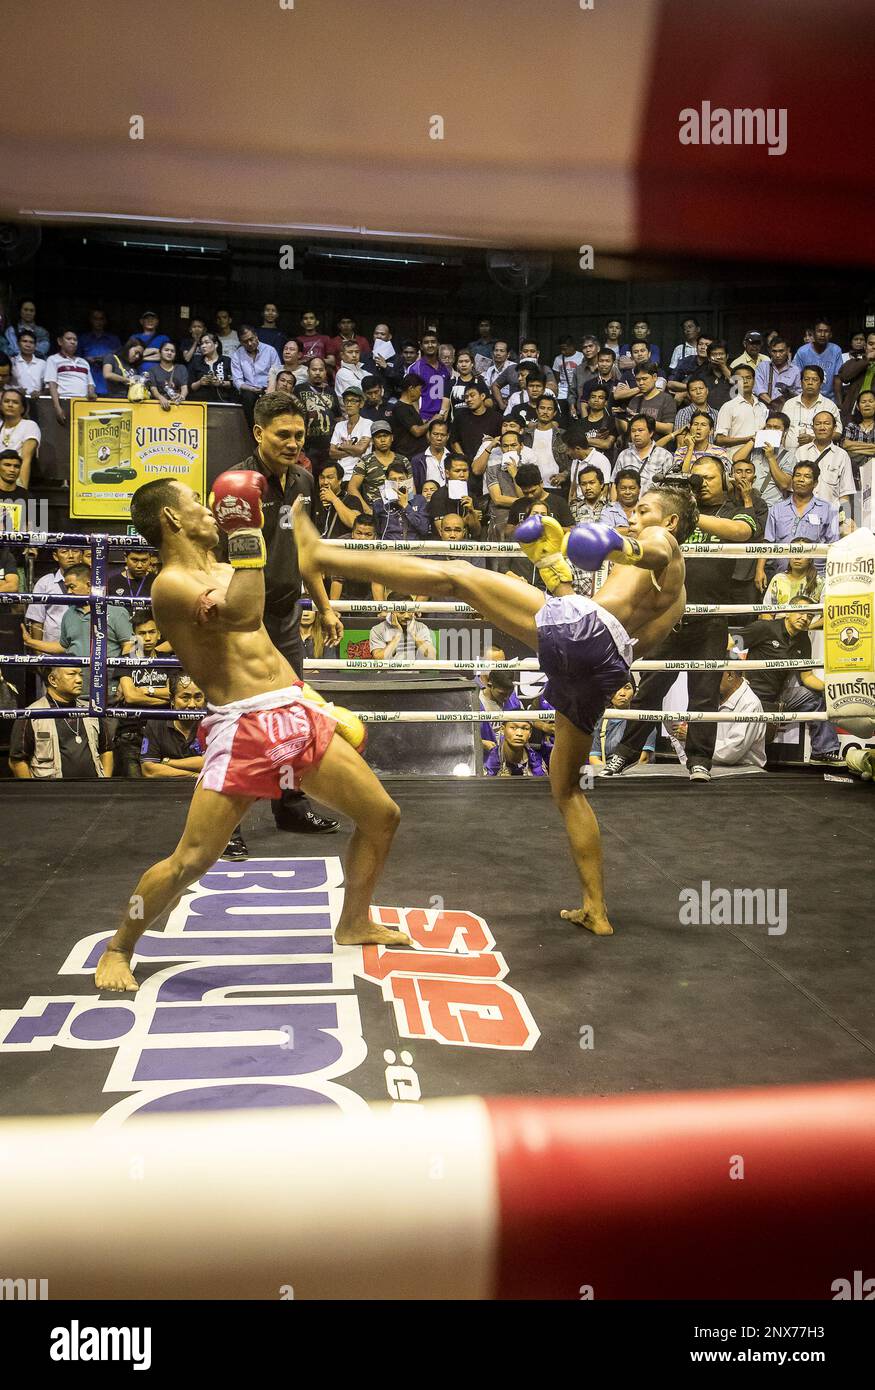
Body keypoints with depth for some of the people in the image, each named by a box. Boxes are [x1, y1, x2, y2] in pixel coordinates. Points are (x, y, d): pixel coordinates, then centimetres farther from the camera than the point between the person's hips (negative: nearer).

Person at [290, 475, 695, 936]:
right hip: (606, 668, 9)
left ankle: (320, 554, -17)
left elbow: (656, 555, -8)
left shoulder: (662, 541, 18)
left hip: (585, 628, -8)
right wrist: (554, 565, 41)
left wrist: (627, 549, -34)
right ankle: (596, 911, 20)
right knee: (565, 787, 20)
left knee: (456, 574, -9)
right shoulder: (675, 596, 41)